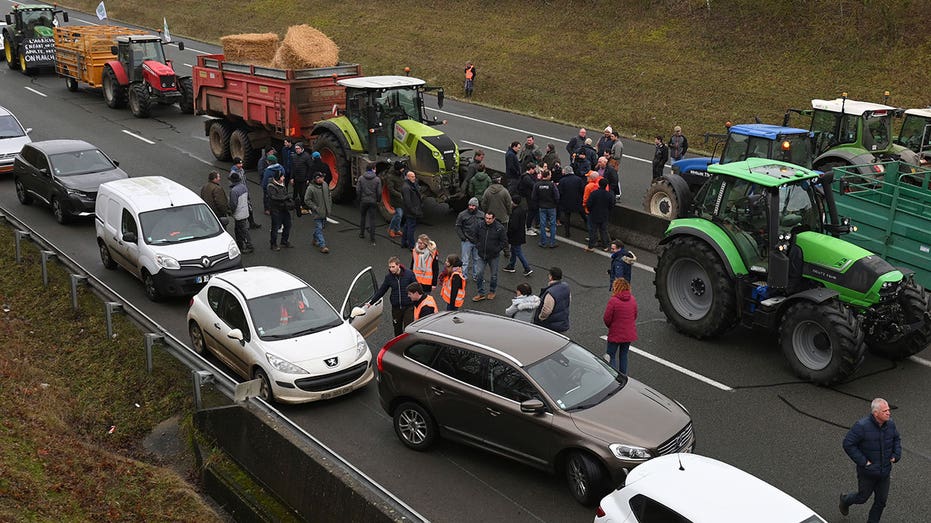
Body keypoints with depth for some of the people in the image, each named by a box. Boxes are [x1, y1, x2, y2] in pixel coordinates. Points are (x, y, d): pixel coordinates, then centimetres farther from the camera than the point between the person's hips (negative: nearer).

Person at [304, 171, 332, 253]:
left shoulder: (325, 184, 3)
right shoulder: (310, 188, -17)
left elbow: (329, 196, 16)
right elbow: (307, 200, -13)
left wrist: (329, 206, 12)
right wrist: (315, 208, -17)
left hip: (325, 212, 7)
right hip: (317, 213, -7)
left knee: (322, 227, 19)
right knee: (319, 229, -7)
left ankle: (315, 239, 40)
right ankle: (322, 245, -8)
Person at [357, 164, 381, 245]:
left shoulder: (361, 178, -5)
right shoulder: (377, 179, -7)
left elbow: (358, 190, -6)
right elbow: (379, 192, -7)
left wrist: (359, 199, 7)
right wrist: (378, 200, 8)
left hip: (363, 201, 1)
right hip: (373, 201, -1)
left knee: (362, 217, 20)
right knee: (372, 219, 2)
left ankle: (361, 233, 30)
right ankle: (372, 238, -1)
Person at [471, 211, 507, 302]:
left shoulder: (500, 228, -15)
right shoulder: (479, 225, -7)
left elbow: (504, 241, -6)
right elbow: (475, 237, 12)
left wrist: (496, 250, -11)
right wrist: (478, 246, 2)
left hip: (493, 256, -2)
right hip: (481, 255, 2)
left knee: (493, 275, 12)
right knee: (479, 274, -1)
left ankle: (492, 292, 33)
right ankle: (481, 293, 12)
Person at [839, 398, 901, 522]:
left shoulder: (890, 424, -7)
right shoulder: (862, 426, -26)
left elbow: (897, 439, 13)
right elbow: (848, 444, -22)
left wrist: (896, 455, -2)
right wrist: (863, 461, -21)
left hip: (885, 472, 5)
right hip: (867, 472, -5)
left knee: (881, 501, 14)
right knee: (862, 497, 15)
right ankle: (845, 500, 46)